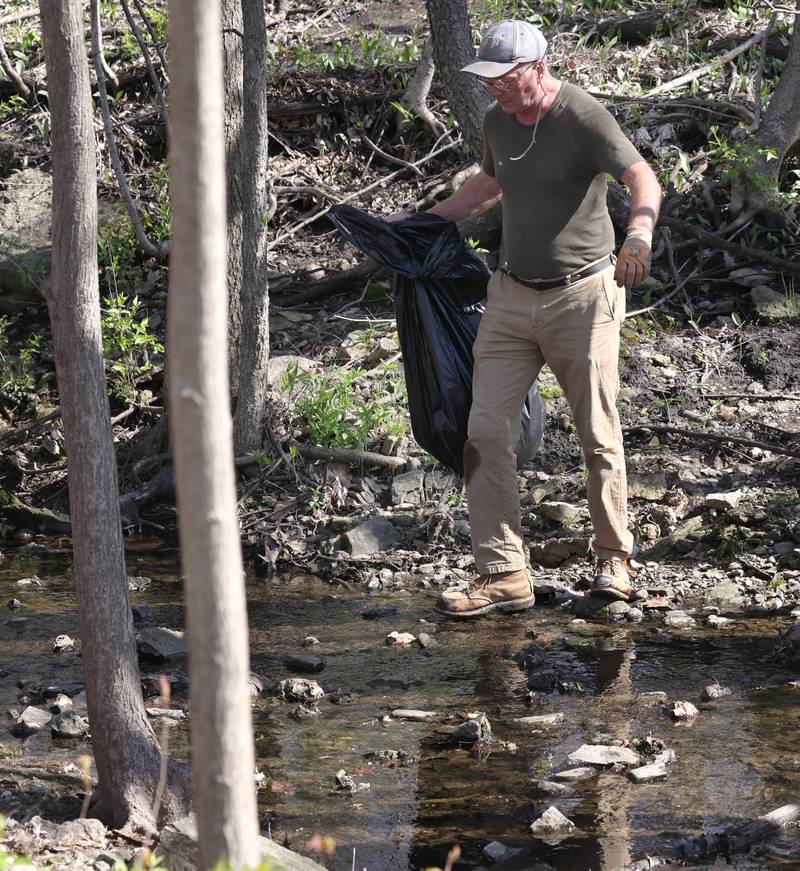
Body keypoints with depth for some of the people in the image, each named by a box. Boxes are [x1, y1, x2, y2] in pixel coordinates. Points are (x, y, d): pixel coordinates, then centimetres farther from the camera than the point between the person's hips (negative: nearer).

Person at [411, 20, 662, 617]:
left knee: (599, 439, 3)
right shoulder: (497, 122, 8)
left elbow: (643, 179, -27)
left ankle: (614, 558, 23)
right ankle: (504, 575, -3)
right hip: (512, 296, 6)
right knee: (486, 430, -5)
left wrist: (639, 234, -47)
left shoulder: (584, 118, -14)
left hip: (581, 297, -6)